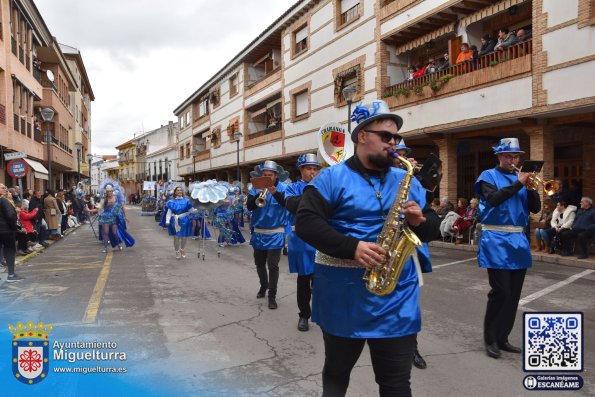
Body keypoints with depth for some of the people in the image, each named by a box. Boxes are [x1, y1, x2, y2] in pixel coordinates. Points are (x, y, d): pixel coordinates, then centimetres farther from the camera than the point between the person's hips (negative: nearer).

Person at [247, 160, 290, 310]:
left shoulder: (283, 188, -6)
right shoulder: (256, 187, 2)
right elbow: (249, 206, -7)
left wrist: (276, 193, -34)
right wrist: (258, 195, -24)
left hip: (275, 233, -4)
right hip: (258, 233, 4)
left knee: (273, 265, -5)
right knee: (259, 263, 17)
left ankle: (272, 296, 7)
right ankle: (264, 285, 42)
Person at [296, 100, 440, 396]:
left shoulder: (407, 181, 10)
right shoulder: (332, 178, -5)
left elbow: (433, 228, 14)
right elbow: (305, 223, -15)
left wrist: (420, 221, -10)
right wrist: (352, 247, -25)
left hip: (397, 295, 3)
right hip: (342, 294, -3)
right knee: (336, 372, 18)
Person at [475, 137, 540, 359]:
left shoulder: (520, 178, 15)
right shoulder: (489, 176, 1)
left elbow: (535, 208, 8)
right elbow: (493, 199, -18)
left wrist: (531, 187, -7)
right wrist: (518, 184, -17)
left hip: (518, 241, 6)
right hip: (497, 242, -6)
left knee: (513, 294, 8)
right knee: (500, 291, -9)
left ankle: (502, 337, 20)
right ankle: (490, 339, 5)